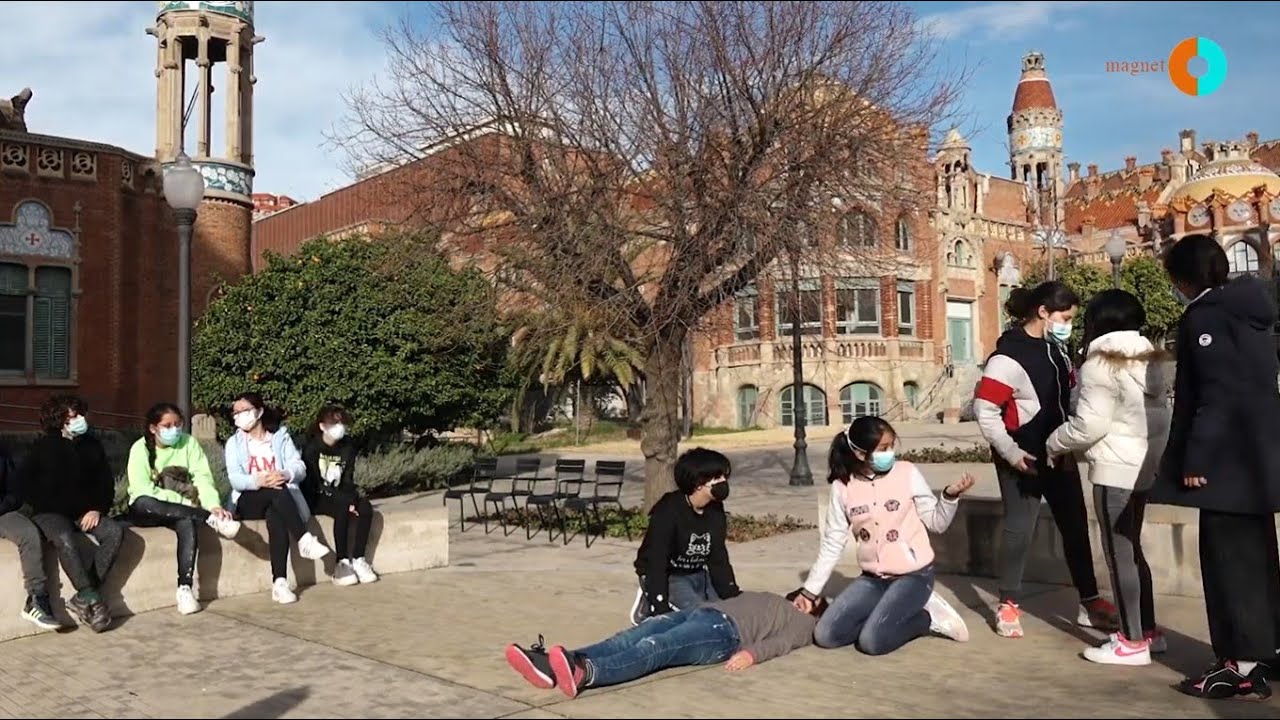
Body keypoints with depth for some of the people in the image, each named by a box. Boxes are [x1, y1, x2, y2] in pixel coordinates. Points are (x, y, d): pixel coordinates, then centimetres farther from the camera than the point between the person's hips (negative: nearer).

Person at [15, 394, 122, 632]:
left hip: (86, 512, 4)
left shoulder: (92, 445, 10)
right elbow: (24, 483, -1)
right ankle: (93, 599, -34)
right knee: (65, 539, -37)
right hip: (50, 513, -4)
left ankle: (82, 599, -25)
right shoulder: (44, 447, 0)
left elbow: (106, 482, 11)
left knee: (115, 531, -25)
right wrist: (46, 507, -9)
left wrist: (97, 509, -5)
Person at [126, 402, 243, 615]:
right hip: (148, 511, -1)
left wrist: (214, 505, -30)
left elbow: (203, 477, -12)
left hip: (180, 510, 1)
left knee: (188, 523, -36)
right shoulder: (140, 448, -7)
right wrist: (181, 500, -26)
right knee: (143, 504, -38)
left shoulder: (189, 443, -1)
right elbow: (142, 490, -17)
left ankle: (185, 588, -38)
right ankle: (211, 520, -36)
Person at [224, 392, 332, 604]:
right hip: (248, 502, 0)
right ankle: (305, 539, -41)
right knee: (278, 492, -35)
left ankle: (279, 583, -43)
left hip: (278, 502, 1)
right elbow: (235, 479, -7)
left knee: (276, 519, -37)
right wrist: (258, 480, -29)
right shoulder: (234, 443, 10)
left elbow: (300, 468, -2)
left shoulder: (281, 436, 11)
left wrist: (284, 475, -27)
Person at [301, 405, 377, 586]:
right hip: (314, 499, -5)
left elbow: (348, 480, 1)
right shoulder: (312, 448, -14)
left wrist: (352, 499, -21)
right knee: (342, 510, -33)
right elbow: (315, 484, -19)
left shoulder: (347, 447, 2)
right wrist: (346, 501, -28)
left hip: (337, 497, 5)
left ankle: (359, 560, -18)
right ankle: (341, 564, -27)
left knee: (365, 508, -23)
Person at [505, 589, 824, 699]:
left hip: (726, 630, -5)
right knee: (633, 636, -22)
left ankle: (585, 672, -59)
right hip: (703, 611, 5)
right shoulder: (771, 600, 42)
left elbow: (783, 640, 0)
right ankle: (552, 665, -41)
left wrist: (753, 652, -18)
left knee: (654, 647, -33)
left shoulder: (804, 622, 21)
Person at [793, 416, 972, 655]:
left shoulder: (907, 473, -9)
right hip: (873, 578, 4)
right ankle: (909, 611, 5)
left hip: (913, 575, -4)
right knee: (826, 635, -9)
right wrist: (810, 590, 3)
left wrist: (950, 496, -22)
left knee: (872, 640, -23)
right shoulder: (842, 487, -5)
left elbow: (936, 523, -3)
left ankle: (927, 616, 4)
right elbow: (833, 543, 3)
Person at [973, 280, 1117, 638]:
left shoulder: (1057, 349, 8)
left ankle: (1090, 604, 22)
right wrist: (1010, 452, -20)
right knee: (1020, 528, -1)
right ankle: (1008, 606, 13)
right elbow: (984, 409, -20)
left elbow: (1069, 396, 15)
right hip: (1023, 457, -8)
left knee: (1076, 527, 11)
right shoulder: (1009, 355, -17)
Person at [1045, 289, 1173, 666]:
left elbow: (1090, 424, -18)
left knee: (1119, 554, -1)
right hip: (1143, 464, 9)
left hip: (1116, 470, -8)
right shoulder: (1150, 359, 11)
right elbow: (1152, 414, 15)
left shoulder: (1101, 363, -14)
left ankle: (1133, 642, 6)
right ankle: (1148, 631, 25)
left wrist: (1054, 445, -1)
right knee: (1131, 549, 18)